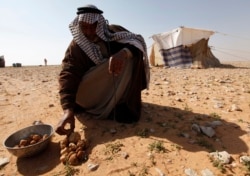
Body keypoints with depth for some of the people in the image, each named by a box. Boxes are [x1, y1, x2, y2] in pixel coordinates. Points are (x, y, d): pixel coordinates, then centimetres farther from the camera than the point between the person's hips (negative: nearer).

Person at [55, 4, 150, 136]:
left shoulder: (113, 31, -11)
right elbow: (68, 75, -26)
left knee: (132, 52, -24)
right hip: (95, 90, 1)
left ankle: (127, 103, -18)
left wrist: (124, 52, -47)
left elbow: (138, 40, -23)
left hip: (120, 83, 0)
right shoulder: (75, 46, -15)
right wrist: (68, 109, -41)